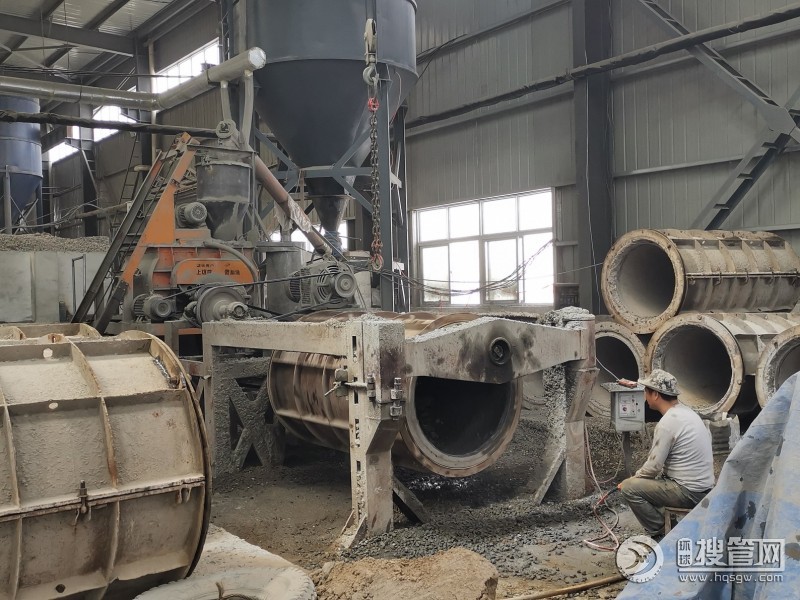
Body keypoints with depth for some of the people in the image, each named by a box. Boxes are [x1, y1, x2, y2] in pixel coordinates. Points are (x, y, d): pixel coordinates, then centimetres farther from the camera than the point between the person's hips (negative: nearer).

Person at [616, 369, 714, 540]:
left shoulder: (667, 423, -21)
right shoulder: (685, 410, 6)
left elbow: (653, 467, -17)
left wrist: (630, 480, 0)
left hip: (690, 493, -10)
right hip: (704, 487, 10)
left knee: (629, 488, -9)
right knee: (642, 480, 24)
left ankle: (662, 535, 1)